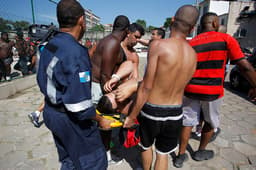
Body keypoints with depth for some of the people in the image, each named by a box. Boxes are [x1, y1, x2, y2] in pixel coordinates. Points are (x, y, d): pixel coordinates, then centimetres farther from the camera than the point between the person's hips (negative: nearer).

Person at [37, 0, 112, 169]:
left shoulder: (48, 46, 3)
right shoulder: (75, 51, -26)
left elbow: (43, 81, 12)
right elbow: (79, 100, -28)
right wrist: (100, 120, -14)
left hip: (51, 113, 9)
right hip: (72, 119, -9)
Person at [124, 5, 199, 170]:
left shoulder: (158, 45, -20)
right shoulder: (193, 55, -2)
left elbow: (146, 87, -22)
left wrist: (132, 116, -9)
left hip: (151, 112, -3)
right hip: (175, 114, 3)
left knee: (147, 146, 28)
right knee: (163, 154, 23)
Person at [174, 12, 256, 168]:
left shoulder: (191, 43, 5)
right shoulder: (226, 39, -4)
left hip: (191, 90, 3)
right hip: (212, 91, -2)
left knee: (188, 122, 12)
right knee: (211, 123, 20)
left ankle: (181, 155, 22)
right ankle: (201, 152, 37)